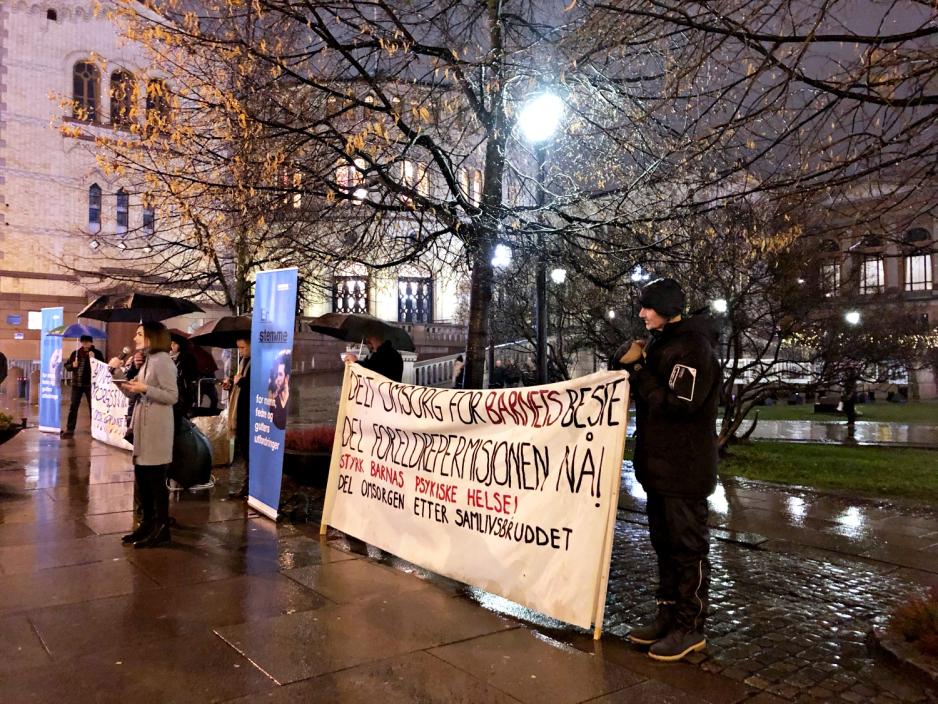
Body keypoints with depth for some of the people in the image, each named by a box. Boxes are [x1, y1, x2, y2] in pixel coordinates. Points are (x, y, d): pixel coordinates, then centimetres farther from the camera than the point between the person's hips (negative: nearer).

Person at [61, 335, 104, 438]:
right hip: (76, 384, 3)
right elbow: (66, 365, 13)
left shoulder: (97, 353, -2)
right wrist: (72, 365, -9)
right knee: (73, 407, 4)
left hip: (91, 384, -3)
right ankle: (69, 429, 9)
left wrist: (93, 359, -23)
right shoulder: (75, 353, 7)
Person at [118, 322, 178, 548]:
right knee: (141, 477, 13)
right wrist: (124, 383, 2)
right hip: (143, 426, 10)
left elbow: (172, 396, -19)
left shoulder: (163, 361, -13)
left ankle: (162, 528, 5)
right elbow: (135, 395, 19)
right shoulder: (148, 361, 16)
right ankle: (148, 522, 23)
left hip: (157, 428, -10)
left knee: (156, 478, -4)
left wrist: (145, 388, -22)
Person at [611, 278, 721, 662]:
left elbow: (676, 404, -23)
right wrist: (626, 358, -3)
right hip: (658, 465, 9)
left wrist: (639, 369, -14)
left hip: (684, 470, -9)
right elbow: (624, 377, 18)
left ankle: (690, 627, 11)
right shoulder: (660, 343, 13)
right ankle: (668, 614, 26)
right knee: (664, 543, 15)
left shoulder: (693, 348, -15)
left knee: (689, 547, 1)